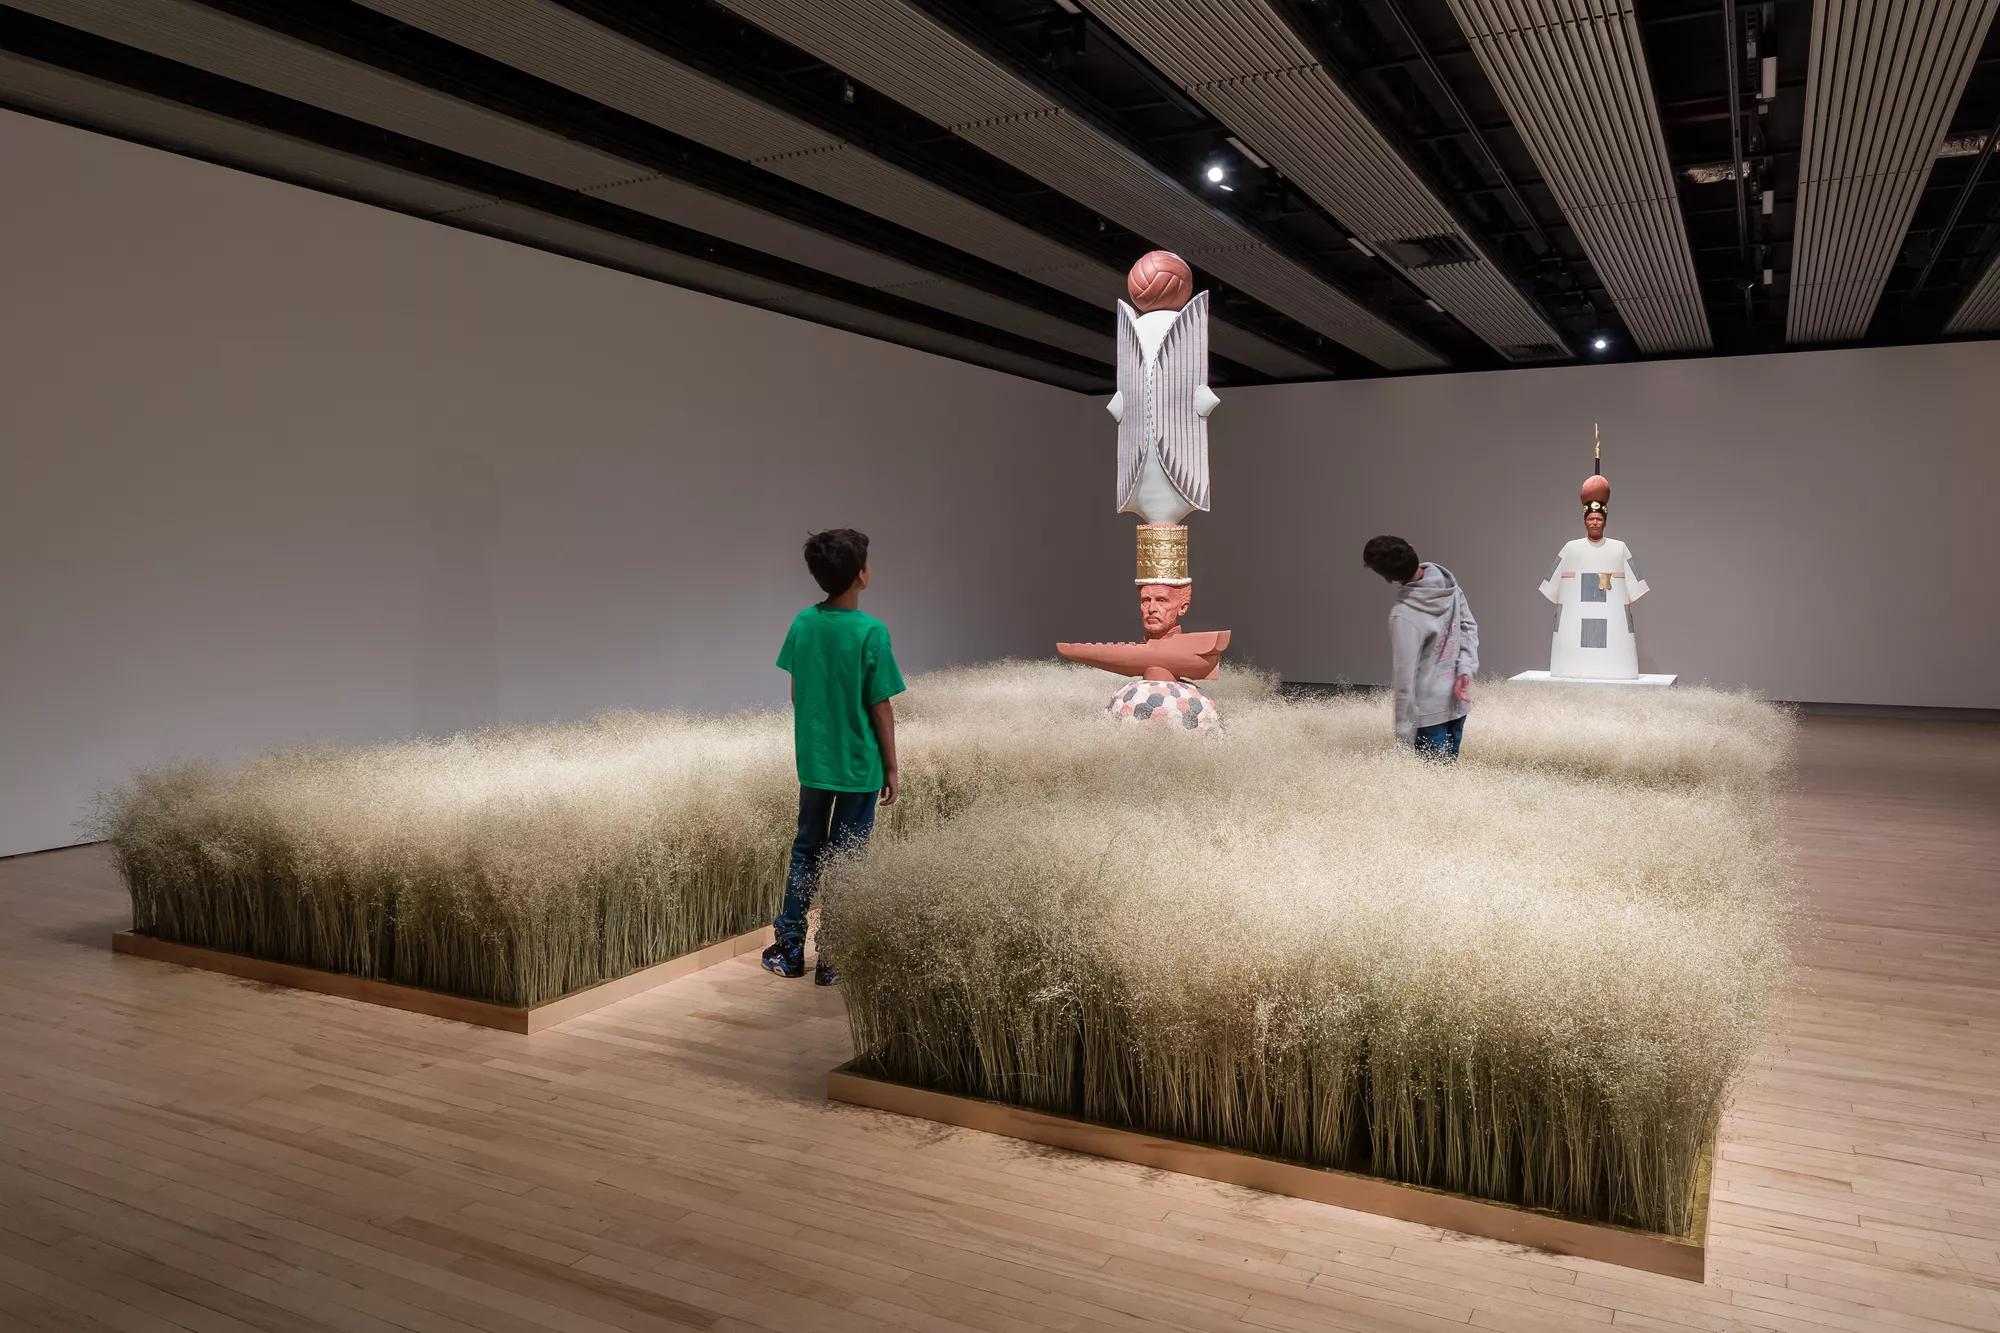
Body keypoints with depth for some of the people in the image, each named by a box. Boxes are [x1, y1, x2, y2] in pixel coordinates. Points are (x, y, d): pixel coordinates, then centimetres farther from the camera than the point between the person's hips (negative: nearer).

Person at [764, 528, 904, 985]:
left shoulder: (803, 623, -3)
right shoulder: (871, 632, -17)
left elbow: (795, 691, 6)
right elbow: (881, 708, -13)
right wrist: (892, 768, -3)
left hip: (812, 760, 5)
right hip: (859, 766, -4)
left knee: (806, 850, 18)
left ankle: (789, 948, 23)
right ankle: (833, 959, 14)